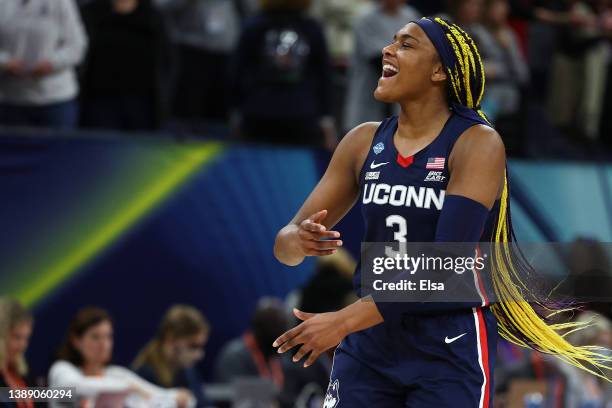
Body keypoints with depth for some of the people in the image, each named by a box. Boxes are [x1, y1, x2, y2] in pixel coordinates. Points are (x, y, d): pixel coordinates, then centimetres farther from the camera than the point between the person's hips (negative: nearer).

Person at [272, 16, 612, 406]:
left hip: (451, 349, -4)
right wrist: (299, 241, -18)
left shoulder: (477, 144, -11)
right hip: (370, 345, 5)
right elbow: (286, 246, 7)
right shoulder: (364, 142, 5)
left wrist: (345, 320, -22)